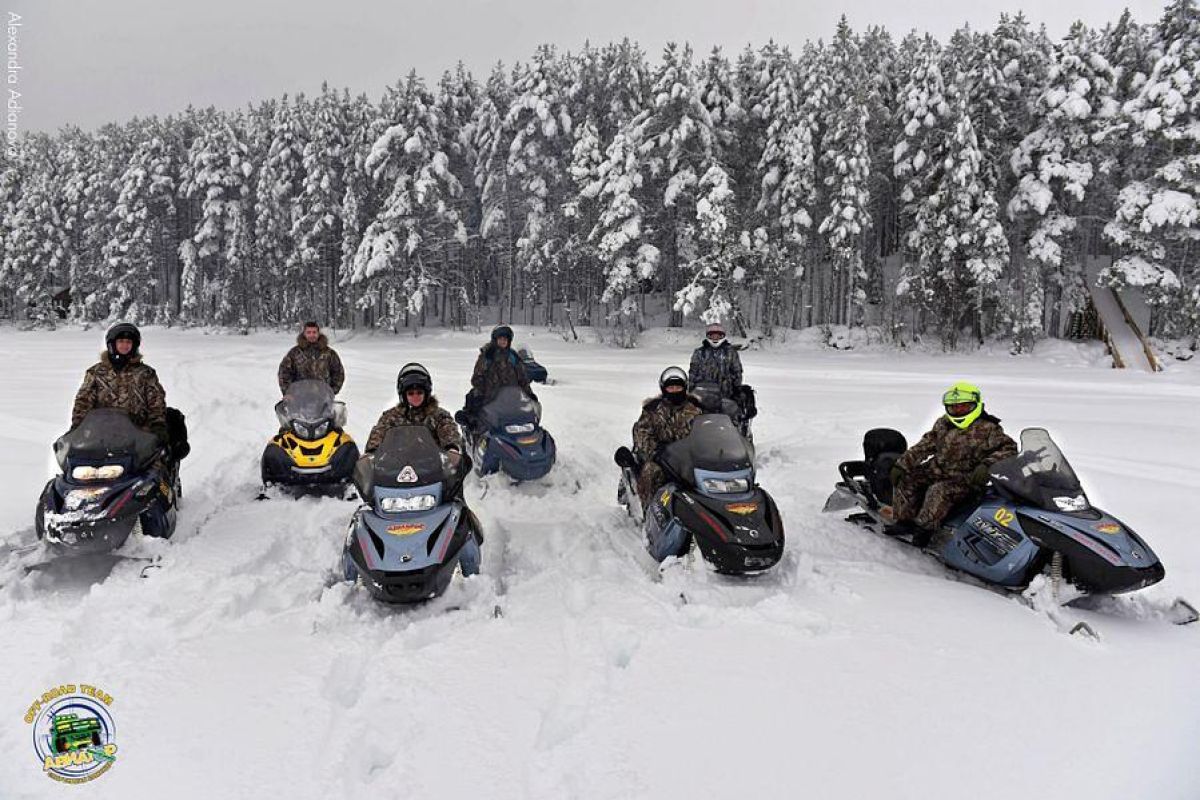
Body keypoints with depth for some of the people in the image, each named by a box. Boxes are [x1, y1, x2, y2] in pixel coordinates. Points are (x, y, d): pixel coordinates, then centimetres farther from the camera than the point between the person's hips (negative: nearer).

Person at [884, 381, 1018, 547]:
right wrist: (902, 464, 1)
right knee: (905, 478, -8)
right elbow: (923, 446, 11)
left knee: (939, 491, -34)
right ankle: (903, 520, -9)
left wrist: (986, 465, -28)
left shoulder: (987, 429, -5)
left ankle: (924, 527, -28)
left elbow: (1009, 448, -11)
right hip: (938, 470, 7)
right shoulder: (943, 424, 10)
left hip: (966, 479, -6)